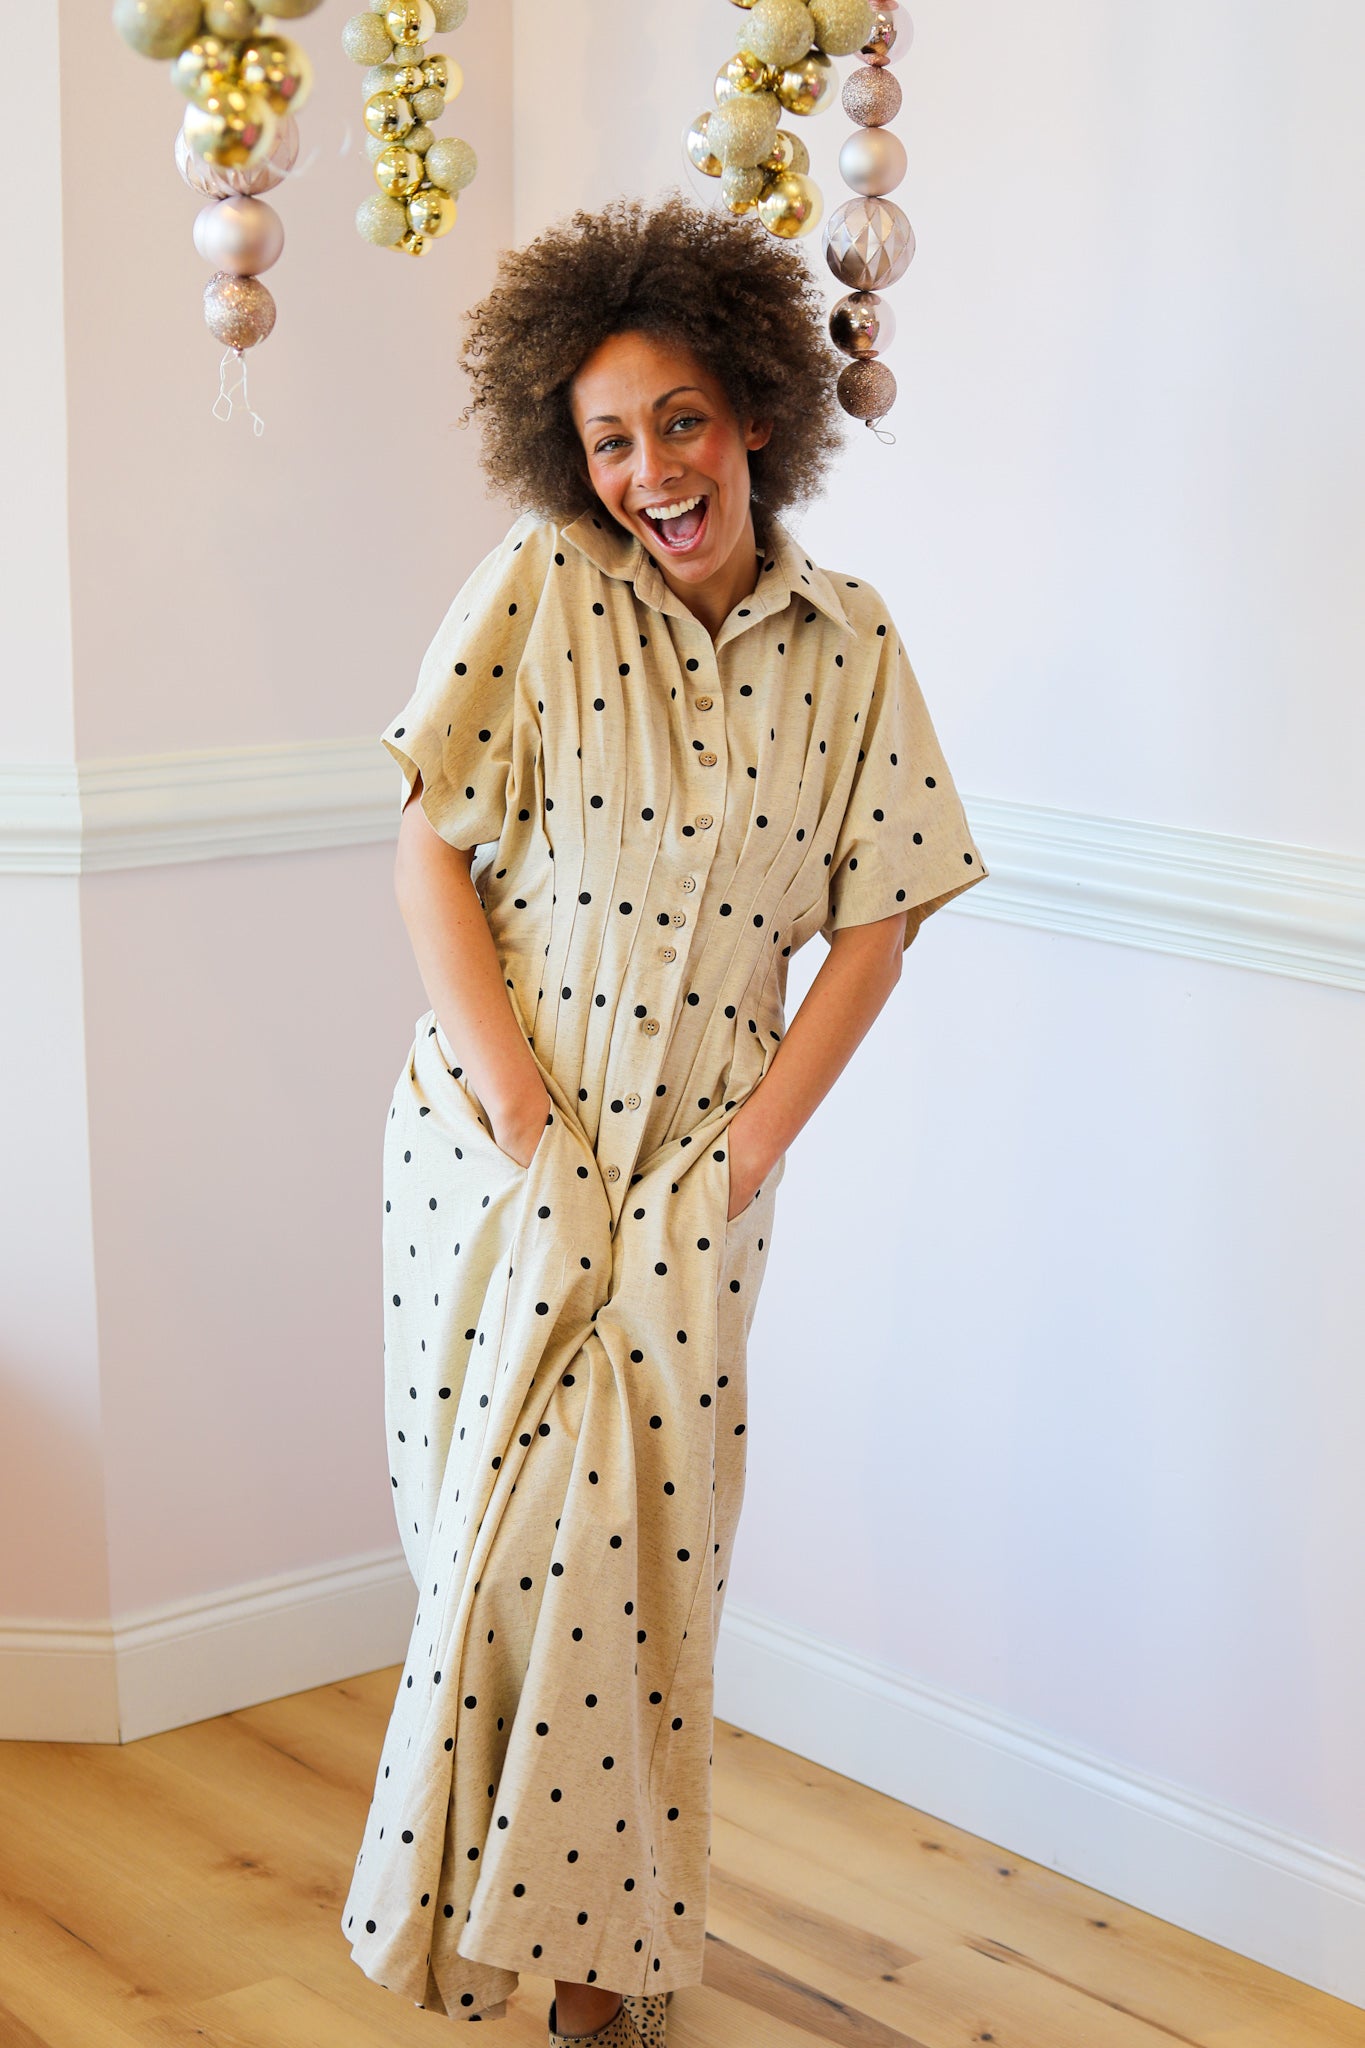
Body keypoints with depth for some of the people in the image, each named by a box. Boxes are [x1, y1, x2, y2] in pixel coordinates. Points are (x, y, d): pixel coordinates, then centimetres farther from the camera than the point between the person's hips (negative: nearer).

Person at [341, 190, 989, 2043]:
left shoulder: (847, 644, 0)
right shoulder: (537, 590, -6)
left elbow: (876, 921, 2)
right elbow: (431, 853, -7)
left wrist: (757, 1144, -7)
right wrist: (522, 1116, -13)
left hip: (699, 1167, 1)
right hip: (499, 1143, -1)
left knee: (639, 1548, 3)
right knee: (499, 1530, 5)